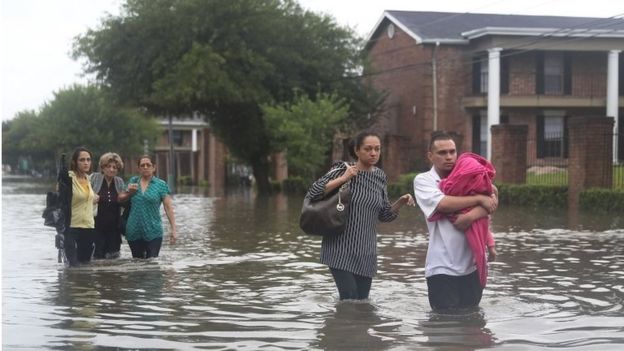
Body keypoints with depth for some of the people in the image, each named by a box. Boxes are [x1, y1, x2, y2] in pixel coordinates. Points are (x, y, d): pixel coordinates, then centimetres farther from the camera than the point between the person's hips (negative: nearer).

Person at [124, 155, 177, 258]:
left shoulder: (161, 184, -1)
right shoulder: (133, 181, 8)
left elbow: (168, 208, -4)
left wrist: (173, 230, -10)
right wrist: (129, 192, -3)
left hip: (153, 233, -3)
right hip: (134, 233, 3)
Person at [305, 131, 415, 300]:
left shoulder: (380, 177, 8)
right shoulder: (343, 170, -6)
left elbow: (384, 215, 15)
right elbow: (311, 194, -14)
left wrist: (400, 202, -2)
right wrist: (342, 179, -19)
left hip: (366, 252, 5)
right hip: (340, 249, -5)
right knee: (350, 299, -15)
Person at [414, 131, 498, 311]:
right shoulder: (423, 180, 1)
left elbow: (492, 201, -2)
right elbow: (443, 203, -16)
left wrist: (472, 215, -21)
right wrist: (479, 198, -9)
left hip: (471, 265, 4)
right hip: (442, 267, -4)